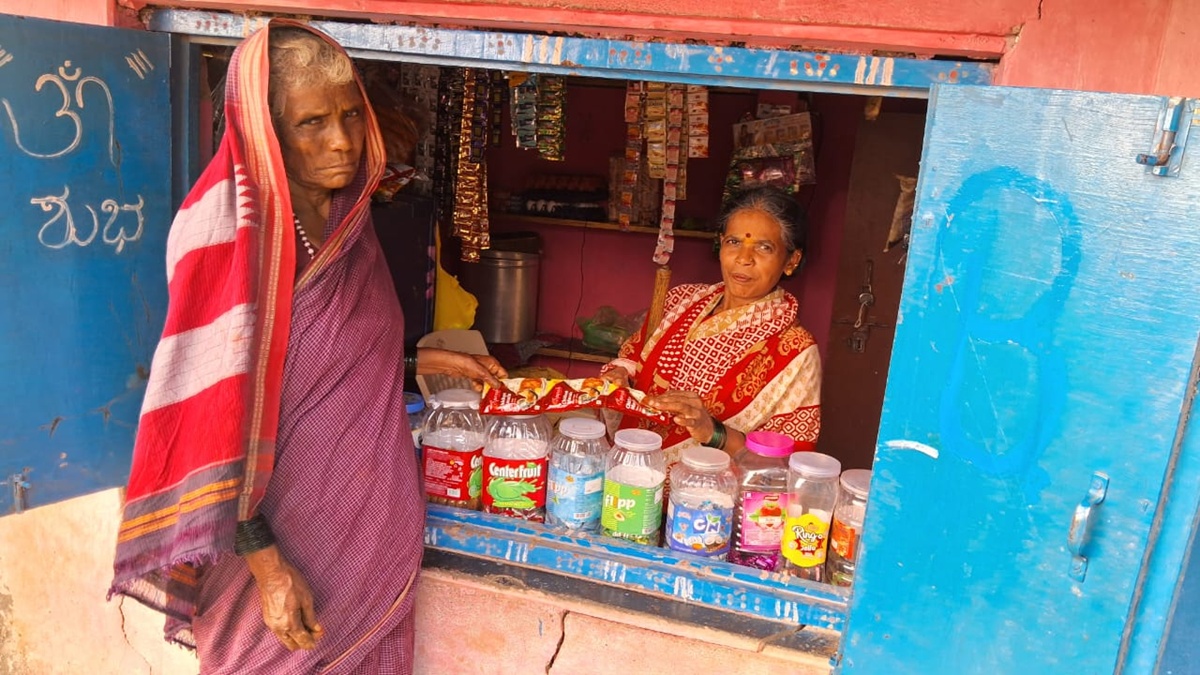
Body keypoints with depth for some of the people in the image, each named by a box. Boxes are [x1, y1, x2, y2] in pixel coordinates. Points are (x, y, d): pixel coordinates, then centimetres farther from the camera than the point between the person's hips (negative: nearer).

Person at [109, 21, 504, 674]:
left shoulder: (347, 217, 3)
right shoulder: (232, 233, -19)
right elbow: (212, 409, -20)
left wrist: (424, 361, 5)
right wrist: (263, 562, -20)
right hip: (285, 534, -6)